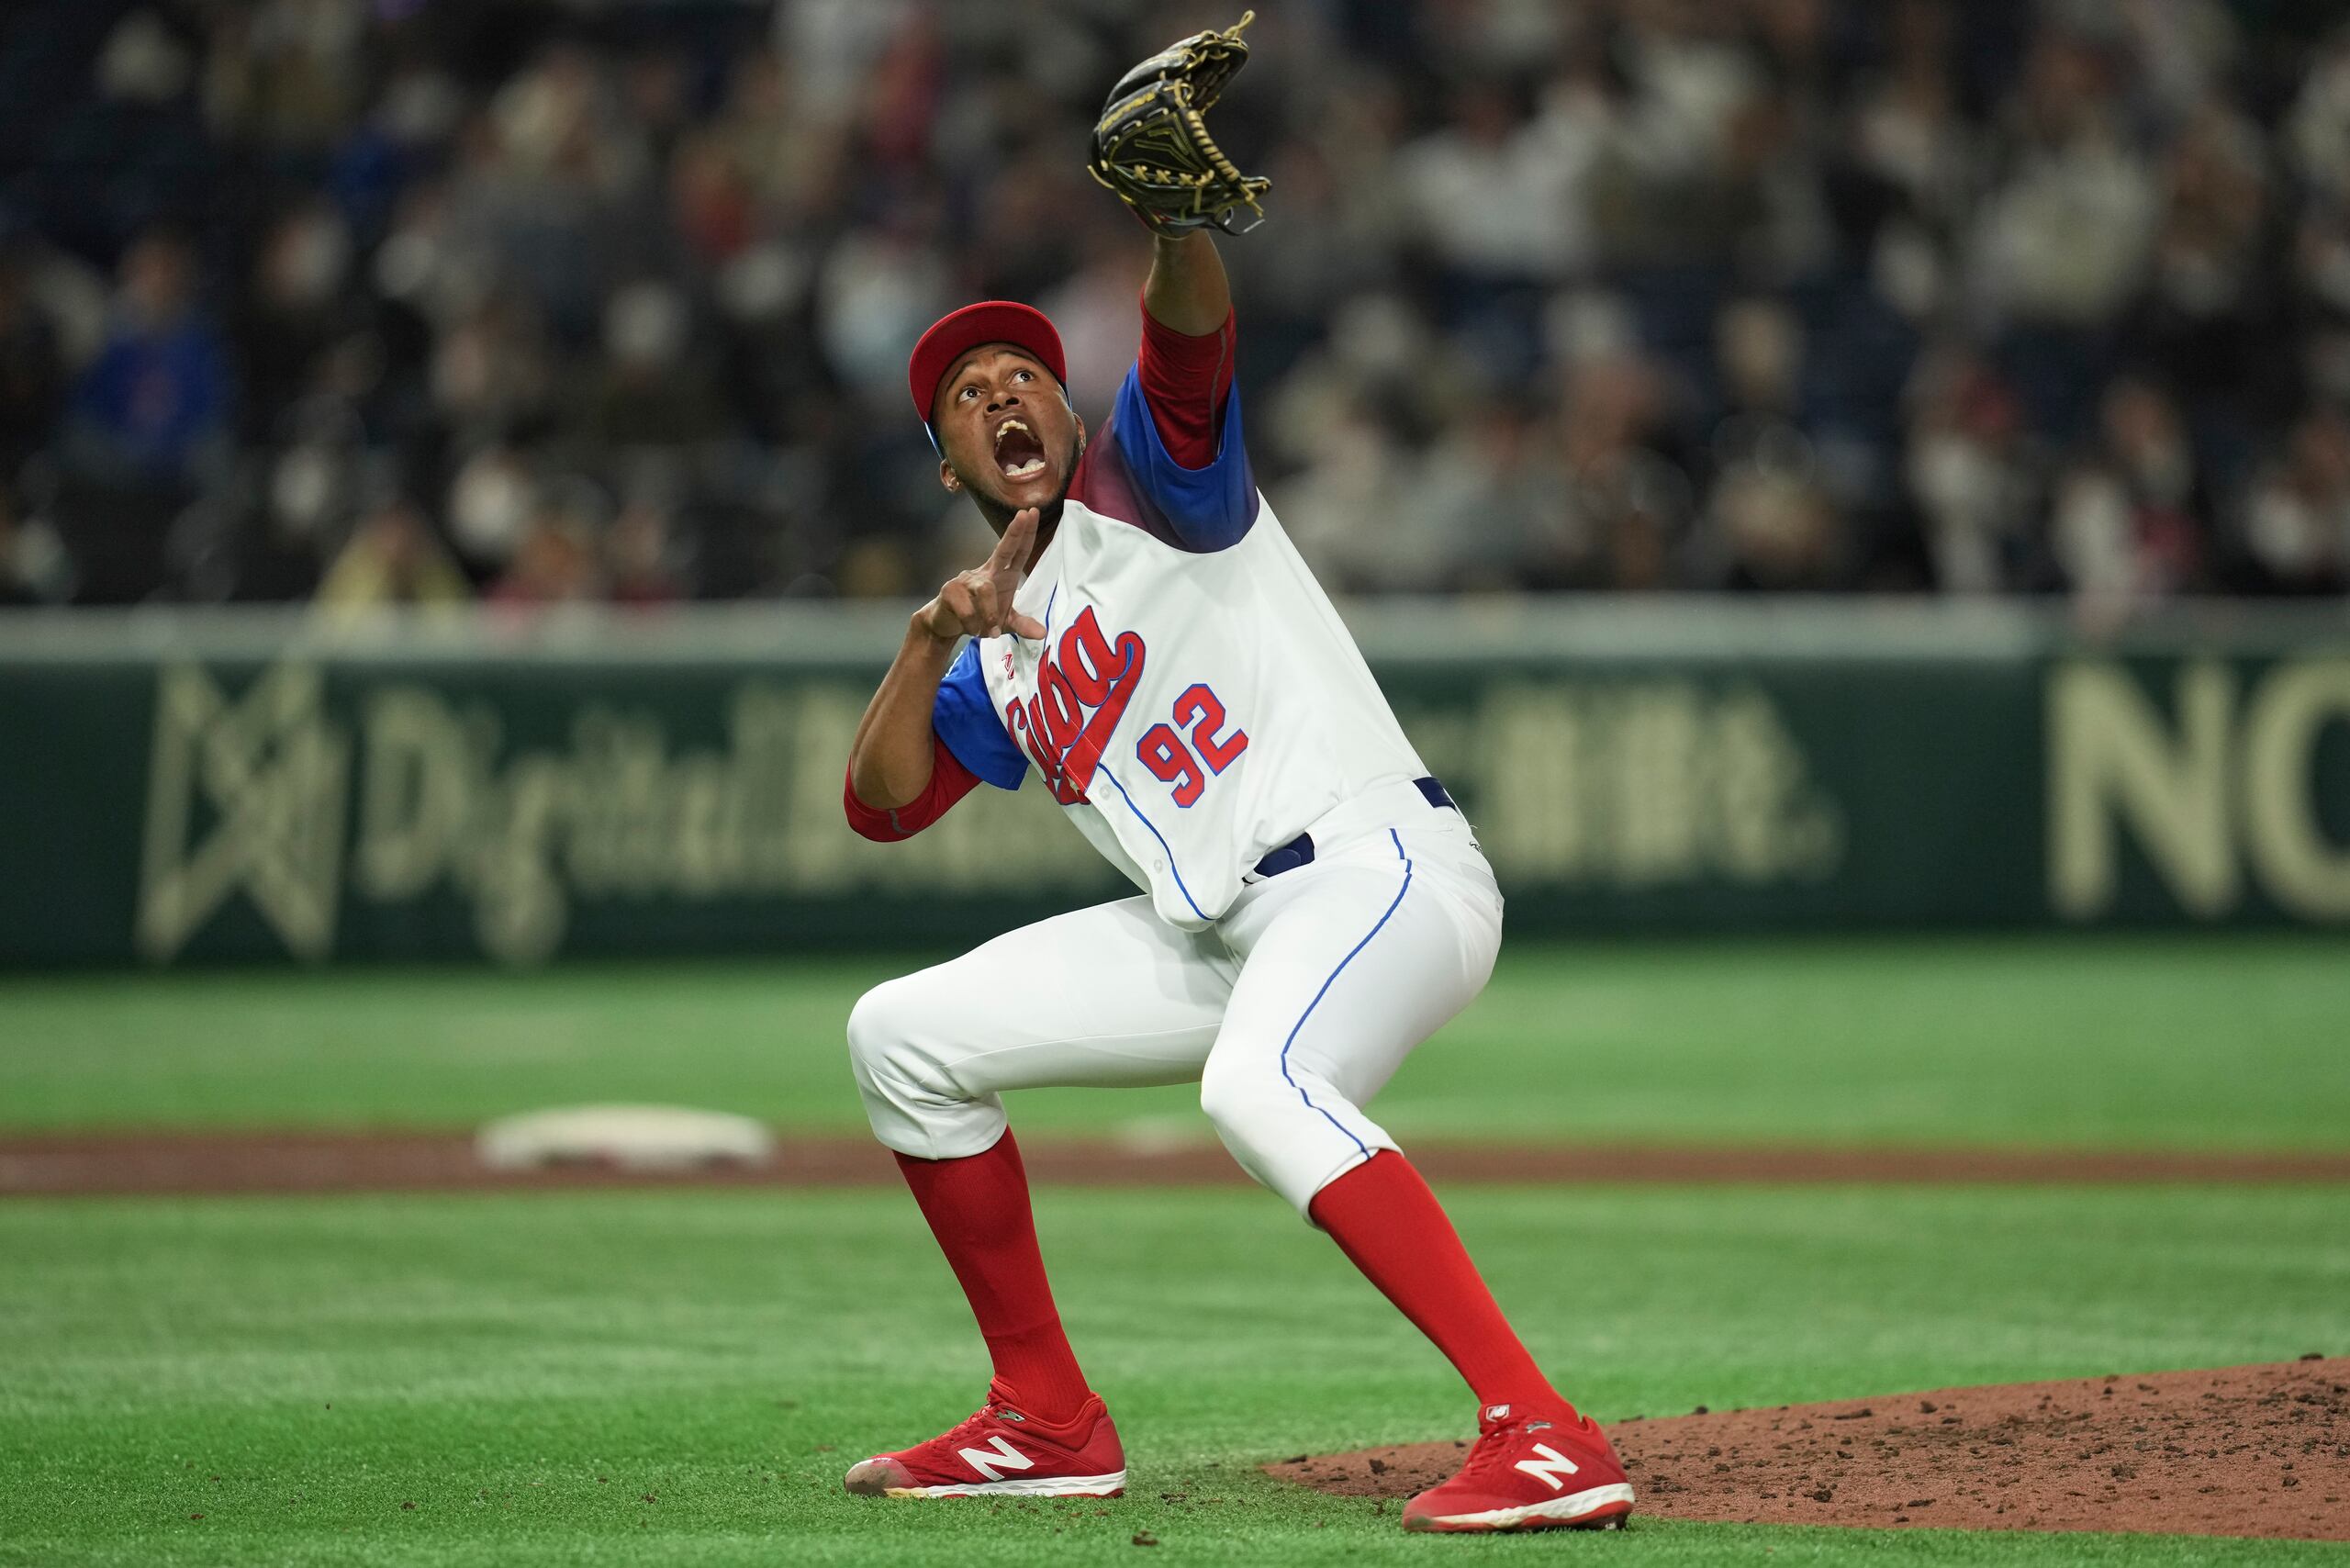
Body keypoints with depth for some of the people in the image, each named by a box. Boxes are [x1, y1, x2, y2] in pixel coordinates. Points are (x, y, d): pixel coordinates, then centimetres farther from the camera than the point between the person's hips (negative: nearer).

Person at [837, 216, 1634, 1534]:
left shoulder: (1142, 483, 3)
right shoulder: (996, 659, 22)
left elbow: (1192, 336, -18)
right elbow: (882, 804, 12)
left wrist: (1178, 222, -40)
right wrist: (932, 637, -2)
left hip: (1380, 869, -8)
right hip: (1216, 932, 8)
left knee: (1256, 1085, -38)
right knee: (904, 1035, 9)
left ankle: (1542, 1436, -42)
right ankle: (1047, 1422, 15)